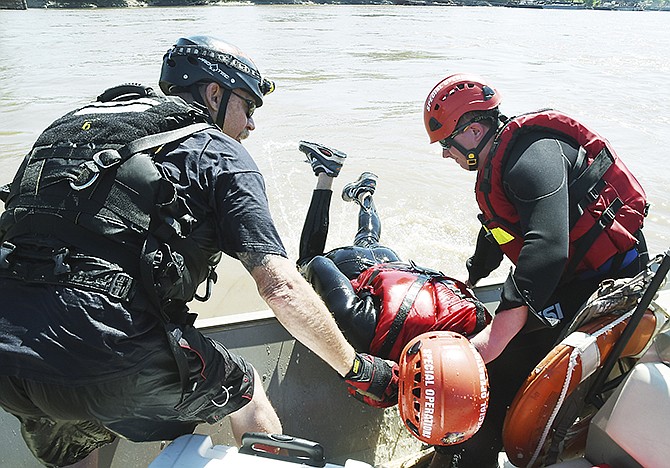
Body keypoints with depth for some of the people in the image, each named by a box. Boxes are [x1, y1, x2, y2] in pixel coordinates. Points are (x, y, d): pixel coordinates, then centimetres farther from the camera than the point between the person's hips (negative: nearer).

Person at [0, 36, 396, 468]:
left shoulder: (69, 126, 20)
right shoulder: (218, 152, 0)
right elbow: (281, 287, -9)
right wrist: (359, 369, 2)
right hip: (113, 365, -6)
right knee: (244, 390, 20)